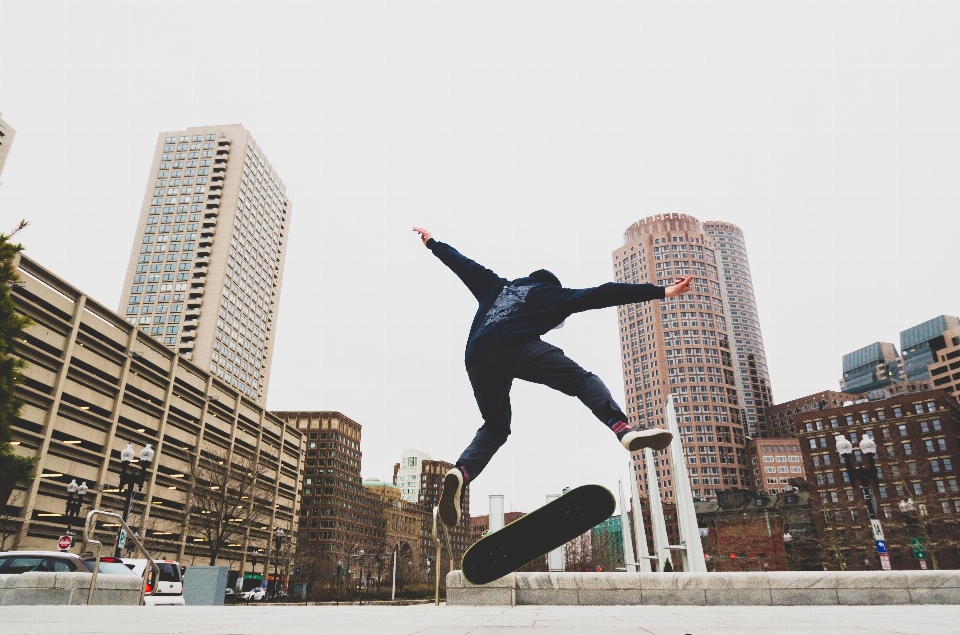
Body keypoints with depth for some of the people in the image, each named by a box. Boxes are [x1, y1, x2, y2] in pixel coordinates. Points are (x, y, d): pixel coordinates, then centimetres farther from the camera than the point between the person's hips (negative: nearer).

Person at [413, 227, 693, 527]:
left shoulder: (497, 287, 38)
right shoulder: (553, 293, 27)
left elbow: (463, 265, 45)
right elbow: (602, 294, 18)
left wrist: (433, 243, 61)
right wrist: (660, 291, 17)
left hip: (477, 359, 5)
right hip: (519, 347, -4)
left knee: (495, 426, 17)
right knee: (583, 380, -1)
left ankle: (461, 472, -7)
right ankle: (624, 430, -28)